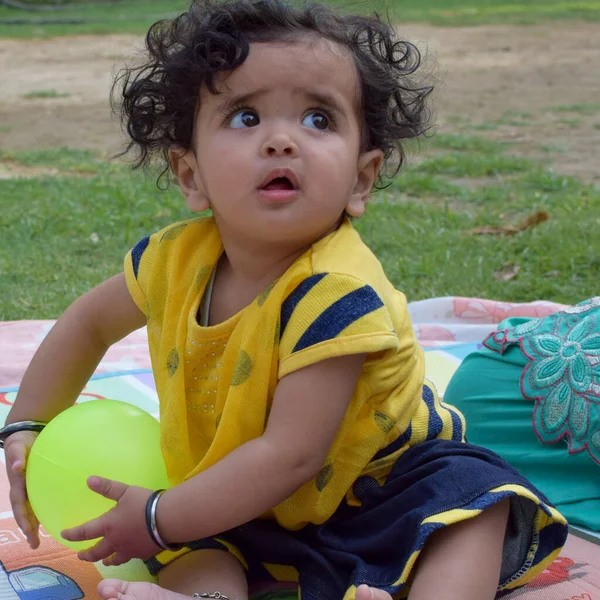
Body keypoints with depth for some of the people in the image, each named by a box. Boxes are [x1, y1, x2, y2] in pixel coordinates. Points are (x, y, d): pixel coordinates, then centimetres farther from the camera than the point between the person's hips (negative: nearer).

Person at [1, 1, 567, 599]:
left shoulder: (336, 292, -34)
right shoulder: (177, 258, -14)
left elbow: (290, 454, -35)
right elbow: (90, 321, 9)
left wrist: (160, 520, -28)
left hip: (375, 488, -5)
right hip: (245, 507, 6)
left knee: (474, 496, -29)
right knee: (191, 552, -20)